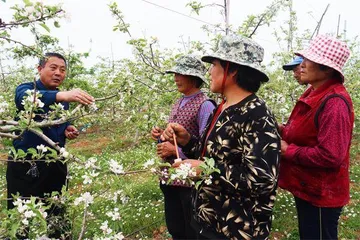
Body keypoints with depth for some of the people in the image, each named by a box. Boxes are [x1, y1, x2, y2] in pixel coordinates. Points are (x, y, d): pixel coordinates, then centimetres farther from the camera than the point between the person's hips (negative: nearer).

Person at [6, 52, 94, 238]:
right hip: (26, 165, -5)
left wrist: (69, 130, -2)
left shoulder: (63, 99, 9)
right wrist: (61, 96, -52)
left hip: (56, 164, 5)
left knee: (55, 216, 14)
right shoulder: (26, 89, -8)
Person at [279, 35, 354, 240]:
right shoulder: (315, 93, 6)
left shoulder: (334, 102, -25)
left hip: (321, 194, -9)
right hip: (308, 187, 9)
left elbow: (330, 156, -30)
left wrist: (287, 151, -20)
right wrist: (283, 133, -4)